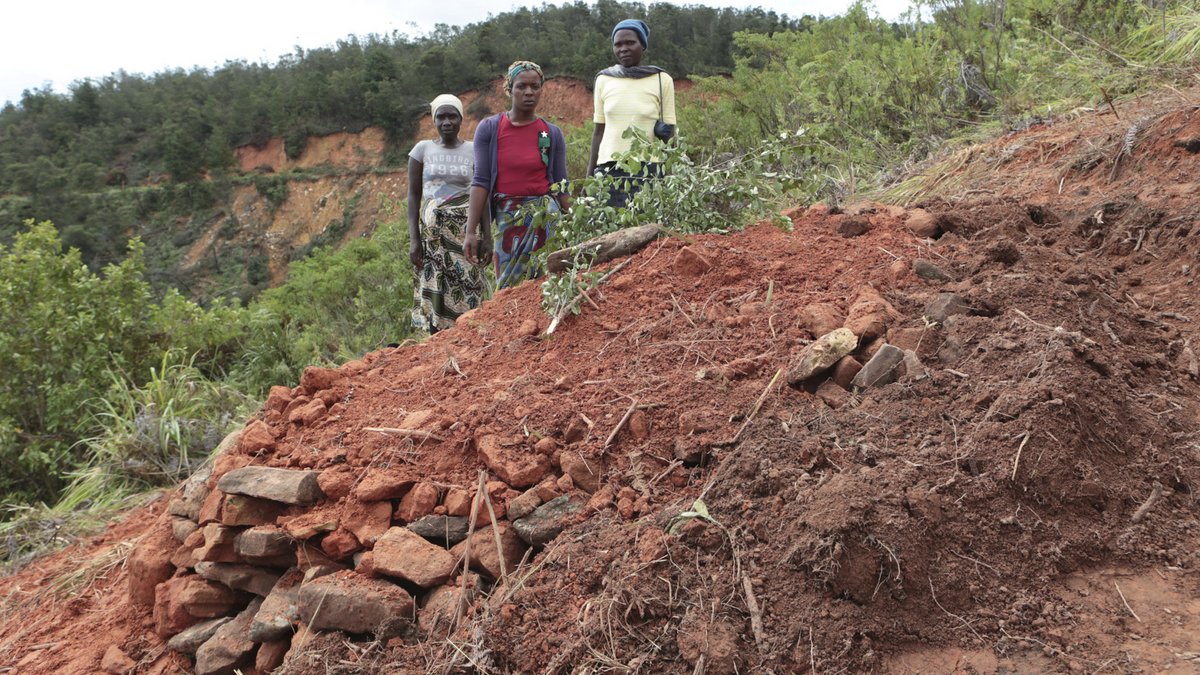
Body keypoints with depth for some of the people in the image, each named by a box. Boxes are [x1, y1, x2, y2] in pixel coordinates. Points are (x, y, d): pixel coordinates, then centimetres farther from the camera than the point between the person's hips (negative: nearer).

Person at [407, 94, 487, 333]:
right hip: (431, 231, 0)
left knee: (466, 294, -6)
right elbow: (413, 195, 3)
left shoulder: (473, 151, 5)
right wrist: (413, 239, -5)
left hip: (465, 231, 0)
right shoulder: (423, 149, 4)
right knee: (434, 294, -1)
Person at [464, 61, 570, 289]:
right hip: (506, 218, 0)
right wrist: (471, 232, -10)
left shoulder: (552, 133, 3)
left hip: (545, 214, 0)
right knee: (509, 288, 5)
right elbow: (481, 181, -4)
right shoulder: (488, 129, 0)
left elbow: (562, 185, 5)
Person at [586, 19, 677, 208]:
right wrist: (589, 177, 10)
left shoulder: (662, 80, 2)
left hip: (647, 169, -2)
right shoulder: (604, 80, 9)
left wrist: (665, 132, -12)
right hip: (608, 168, 2)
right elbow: (599, 131, 12)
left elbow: (670, 130, 9)